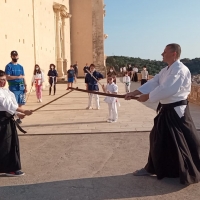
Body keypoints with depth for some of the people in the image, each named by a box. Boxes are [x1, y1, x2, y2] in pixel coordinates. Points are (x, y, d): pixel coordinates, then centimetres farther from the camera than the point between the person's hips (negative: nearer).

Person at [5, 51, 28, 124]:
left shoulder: (20, 66, 15)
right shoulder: (9, 66, -2)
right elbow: (8, 77, -11)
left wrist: (26, 86, 6)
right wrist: (18, 77, -18)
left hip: (21, 88, 5)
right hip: (13, 88, -5)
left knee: (20, 104, 7)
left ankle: (18, 117, 17)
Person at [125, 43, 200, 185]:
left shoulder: (180, 70, -19)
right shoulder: (166, 70, 14)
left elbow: (166, 89, -27)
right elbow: (153, 83, 8)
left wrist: (147, 97, -18)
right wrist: (134, 93, -1)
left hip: (177, 111, -10)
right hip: (166, 110, 10)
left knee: (185, 142, -2)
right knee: (159, 139, 15)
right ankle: (153, 168, 29)